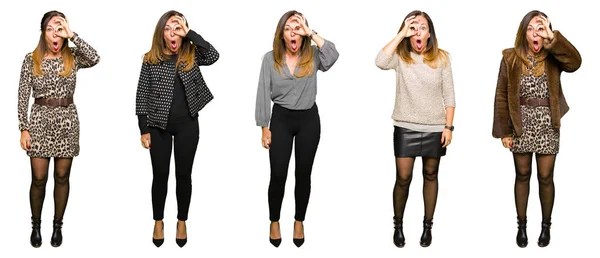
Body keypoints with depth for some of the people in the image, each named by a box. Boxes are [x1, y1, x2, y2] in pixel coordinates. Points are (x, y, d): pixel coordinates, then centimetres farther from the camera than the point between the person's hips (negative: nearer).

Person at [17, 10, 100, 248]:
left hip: (67, 121, 1)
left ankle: (58, 225, 21)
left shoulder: (73, 58, 1)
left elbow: (95, 59, -21)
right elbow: (23, 96, -1)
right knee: (39, 178, 1)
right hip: (40, 120, -1)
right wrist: (24, 128, -6)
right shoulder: (31, 60, -1)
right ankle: (36, 225, 21)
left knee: (62, 176, 6)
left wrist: (72, 35, -20)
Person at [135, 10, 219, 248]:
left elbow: (213, 56, -21)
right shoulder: (150, 59, -2)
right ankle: (158, 222, 23)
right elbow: (142, 96, -1)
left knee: (184, 174, 8)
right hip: (158, 125, 0)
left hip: (187, 125, 0)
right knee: (160, 174, 7)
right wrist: (144, 129, -4)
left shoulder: (192, 55, 0)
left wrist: (190, 33, -19)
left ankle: (182, 222, 22)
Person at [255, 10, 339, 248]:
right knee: (278, 175, 0)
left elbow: (333, 56, -26)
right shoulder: (270, 58, -4)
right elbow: (263, 94, -2)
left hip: (309, 119, 1)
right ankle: (274, 222, 19)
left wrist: (312, 33, -21)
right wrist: (265, 127, -4)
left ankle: (299, 222, 25)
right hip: (281, 119, 0)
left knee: (303, 173, 8)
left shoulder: (313, 55, -4)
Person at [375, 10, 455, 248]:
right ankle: (398, 225, 18)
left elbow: (449, 96, 1)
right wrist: (401, 34, -24)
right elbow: (380, 62, -28)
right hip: (406, 127, -1)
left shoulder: (441, 58, -3)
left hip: (434, 128, 1)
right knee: (403, 177, -1)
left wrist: (448, 126, -4)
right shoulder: (400, 56, -5)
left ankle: (427, 225, 25)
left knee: (430, 175, 12)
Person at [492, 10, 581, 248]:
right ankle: (522, 225, 24)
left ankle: (546, 225, 23)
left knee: (545, 177, 5)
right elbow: (502, 96, -2)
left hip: (547, 126, 0)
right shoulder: (511, 58, -3)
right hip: (521, 125, 1)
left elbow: (575, 62, -25)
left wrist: (552, 37, -27)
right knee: (522, 175, 11)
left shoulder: (553, 57, -3)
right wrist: (504, 131, -5)